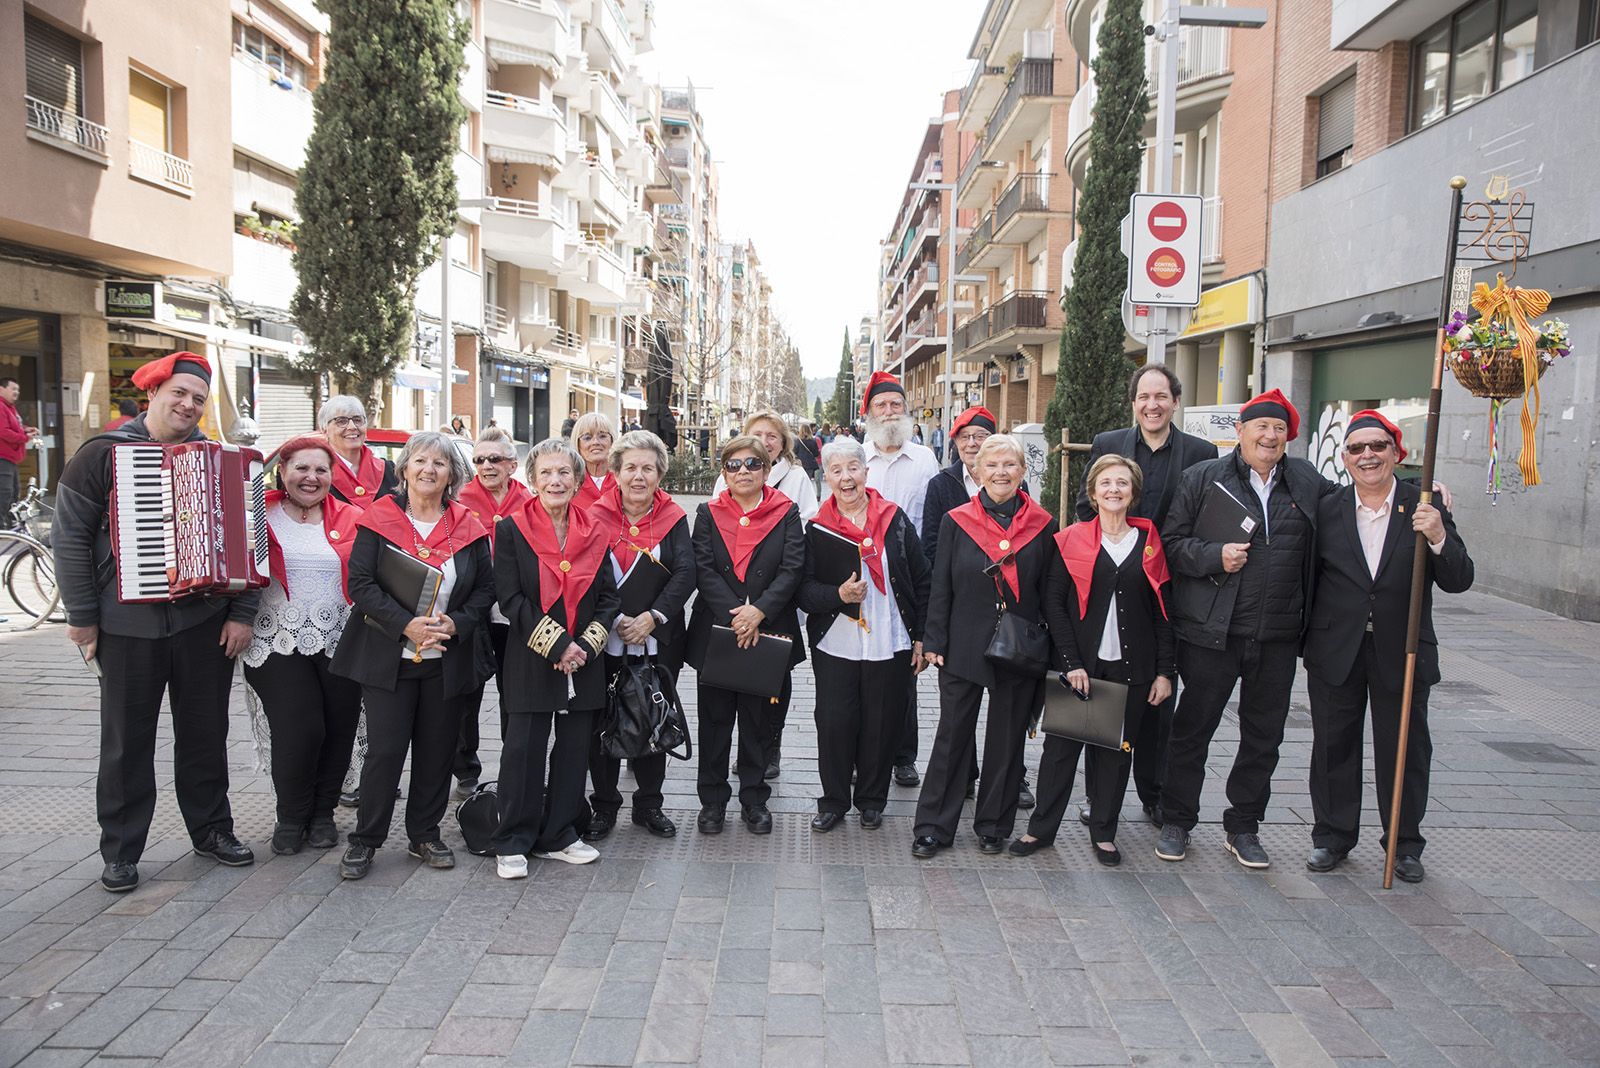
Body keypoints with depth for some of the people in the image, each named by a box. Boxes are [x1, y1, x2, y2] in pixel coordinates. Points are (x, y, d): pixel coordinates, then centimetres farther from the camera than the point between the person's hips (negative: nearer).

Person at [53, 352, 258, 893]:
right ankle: (120, 851, 20)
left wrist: (241, 614, -2)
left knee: (205, 732, 11)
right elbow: (71, 538, -2)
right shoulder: (103, 454, -1)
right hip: (127, 625, -2)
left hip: (206, 622, 2)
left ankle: (212, 829, 26)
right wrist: (81, 616, -5)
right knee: (127, 741, 7)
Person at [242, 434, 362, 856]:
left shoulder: (351, 520, 8)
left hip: (340, 643, 2)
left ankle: (322, 814, 28)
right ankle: (291, 818, 15)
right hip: (280, 643, -2)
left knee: (338, 731, 7)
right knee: (297, 732, -9)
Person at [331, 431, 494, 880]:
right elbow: (360, 582, -8)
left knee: (438, 750, 9)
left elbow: (486, 588, 6)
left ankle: (425, 835, 25)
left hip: (449, 659, 3)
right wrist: (407, 624, -19)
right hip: (389, 657, -2)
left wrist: (457, 623, -12)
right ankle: (365, 839, 16)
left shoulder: (468, 527, 5)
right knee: (385, 750, -2)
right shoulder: (378, 519, -2)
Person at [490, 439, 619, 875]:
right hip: (531, 661, -3)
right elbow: (511, 598, -8)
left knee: (574, 749, 9)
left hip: (585, 660, 4)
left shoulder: (595, 532, 7)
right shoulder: (512, 529, -2)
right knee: (524, 750, -1)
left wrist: (586, 646, -8)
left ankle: (559, 836, 24)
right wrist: (557, 644, -15)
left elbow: (608, 598, 7)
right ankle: (513, 843, 14)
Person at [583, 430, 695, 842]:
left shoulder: (673, 518, 2)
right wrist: (618, 621, -15)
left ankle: (649, 804, 25)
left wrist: (652, 616, -19)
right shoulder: (597, 516, -1)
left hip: (659, 641, 1)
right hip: (606, 641, -1)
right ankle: (604, 805, 21)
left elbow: (685, 574, -8)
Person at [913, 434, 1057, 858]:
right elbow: (940, 587, 1)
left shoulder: (1042, 526, 0)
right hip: (964, 648, 0)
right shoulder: (957, 522, -1)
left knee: (1007, 740, 11)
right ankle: (933, 827, 16)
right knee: (952, 737, 6)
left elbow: (1050, 594, 3)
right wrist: (934, 642, -4)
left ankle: (994, 825, 27)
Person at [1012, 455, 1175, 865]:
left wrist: (1164, 671, 1)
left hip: (1130, 667, 2)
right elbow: (1053, 603, -4)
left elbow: (1162, 612, 6)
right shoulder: (1071, 540, -1)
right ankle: (1041, 827, 17)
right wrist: (1071, 662, -11)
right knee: (1062, 745, 5)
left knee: (1117, 750, 10)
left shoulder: (1149, 542, 5)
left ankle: (1104, 832, 24)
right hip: (1079, 664, -2)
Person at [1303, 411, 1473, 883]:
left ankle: (1405, 844, 28)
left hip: (1401, 653, 0)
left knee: (1404, 750, 10)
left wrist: (1438, 538, -24)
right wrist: (1306, 640, -4)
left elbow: (1458, 581, -7)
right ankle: (1332, 836, 26)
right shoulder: (1327, 509, -1)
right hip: (1336, 652, 1)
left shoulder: (1425, 508, -3)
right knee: (1334, 747, 10)